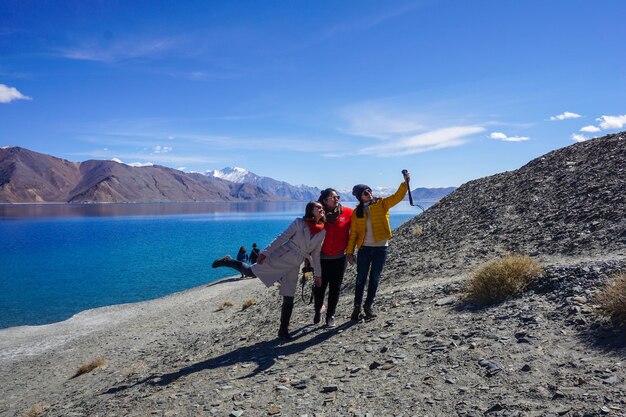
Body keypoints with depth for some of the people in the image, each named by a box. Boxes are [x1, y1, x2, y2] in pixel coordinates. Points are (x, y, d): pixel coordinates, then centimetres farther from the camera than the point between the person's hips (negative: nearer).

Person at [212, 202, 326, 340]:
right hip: (280, 256, -3)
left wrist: (317, 273, 12)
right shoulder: (299, 223, -7)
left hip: (294, 266, 4)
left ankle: (283, 330, 15)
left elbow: (315, 254, 13)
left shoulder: (323, 232, 5)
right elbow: (281, 238, -8)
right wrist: (265, 253, -12)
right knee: (250, 271, -3)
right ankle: (228, 261, 23)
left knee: (289, 299, 3)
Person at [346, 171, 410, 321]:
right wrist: (350, 251, 1)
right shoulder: (357, 212, 2)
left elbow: (397, 196, -9)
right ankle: (357, 307, 15)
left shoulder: (381, 204, 2)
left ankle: (368, 306, 22)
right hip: (364, 248, 0)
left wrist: (405, 182, -23)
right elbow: (353, 233, 3)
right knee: (361, 278, 4)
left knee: (375, 278, 8)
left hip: (381, 247, 0)